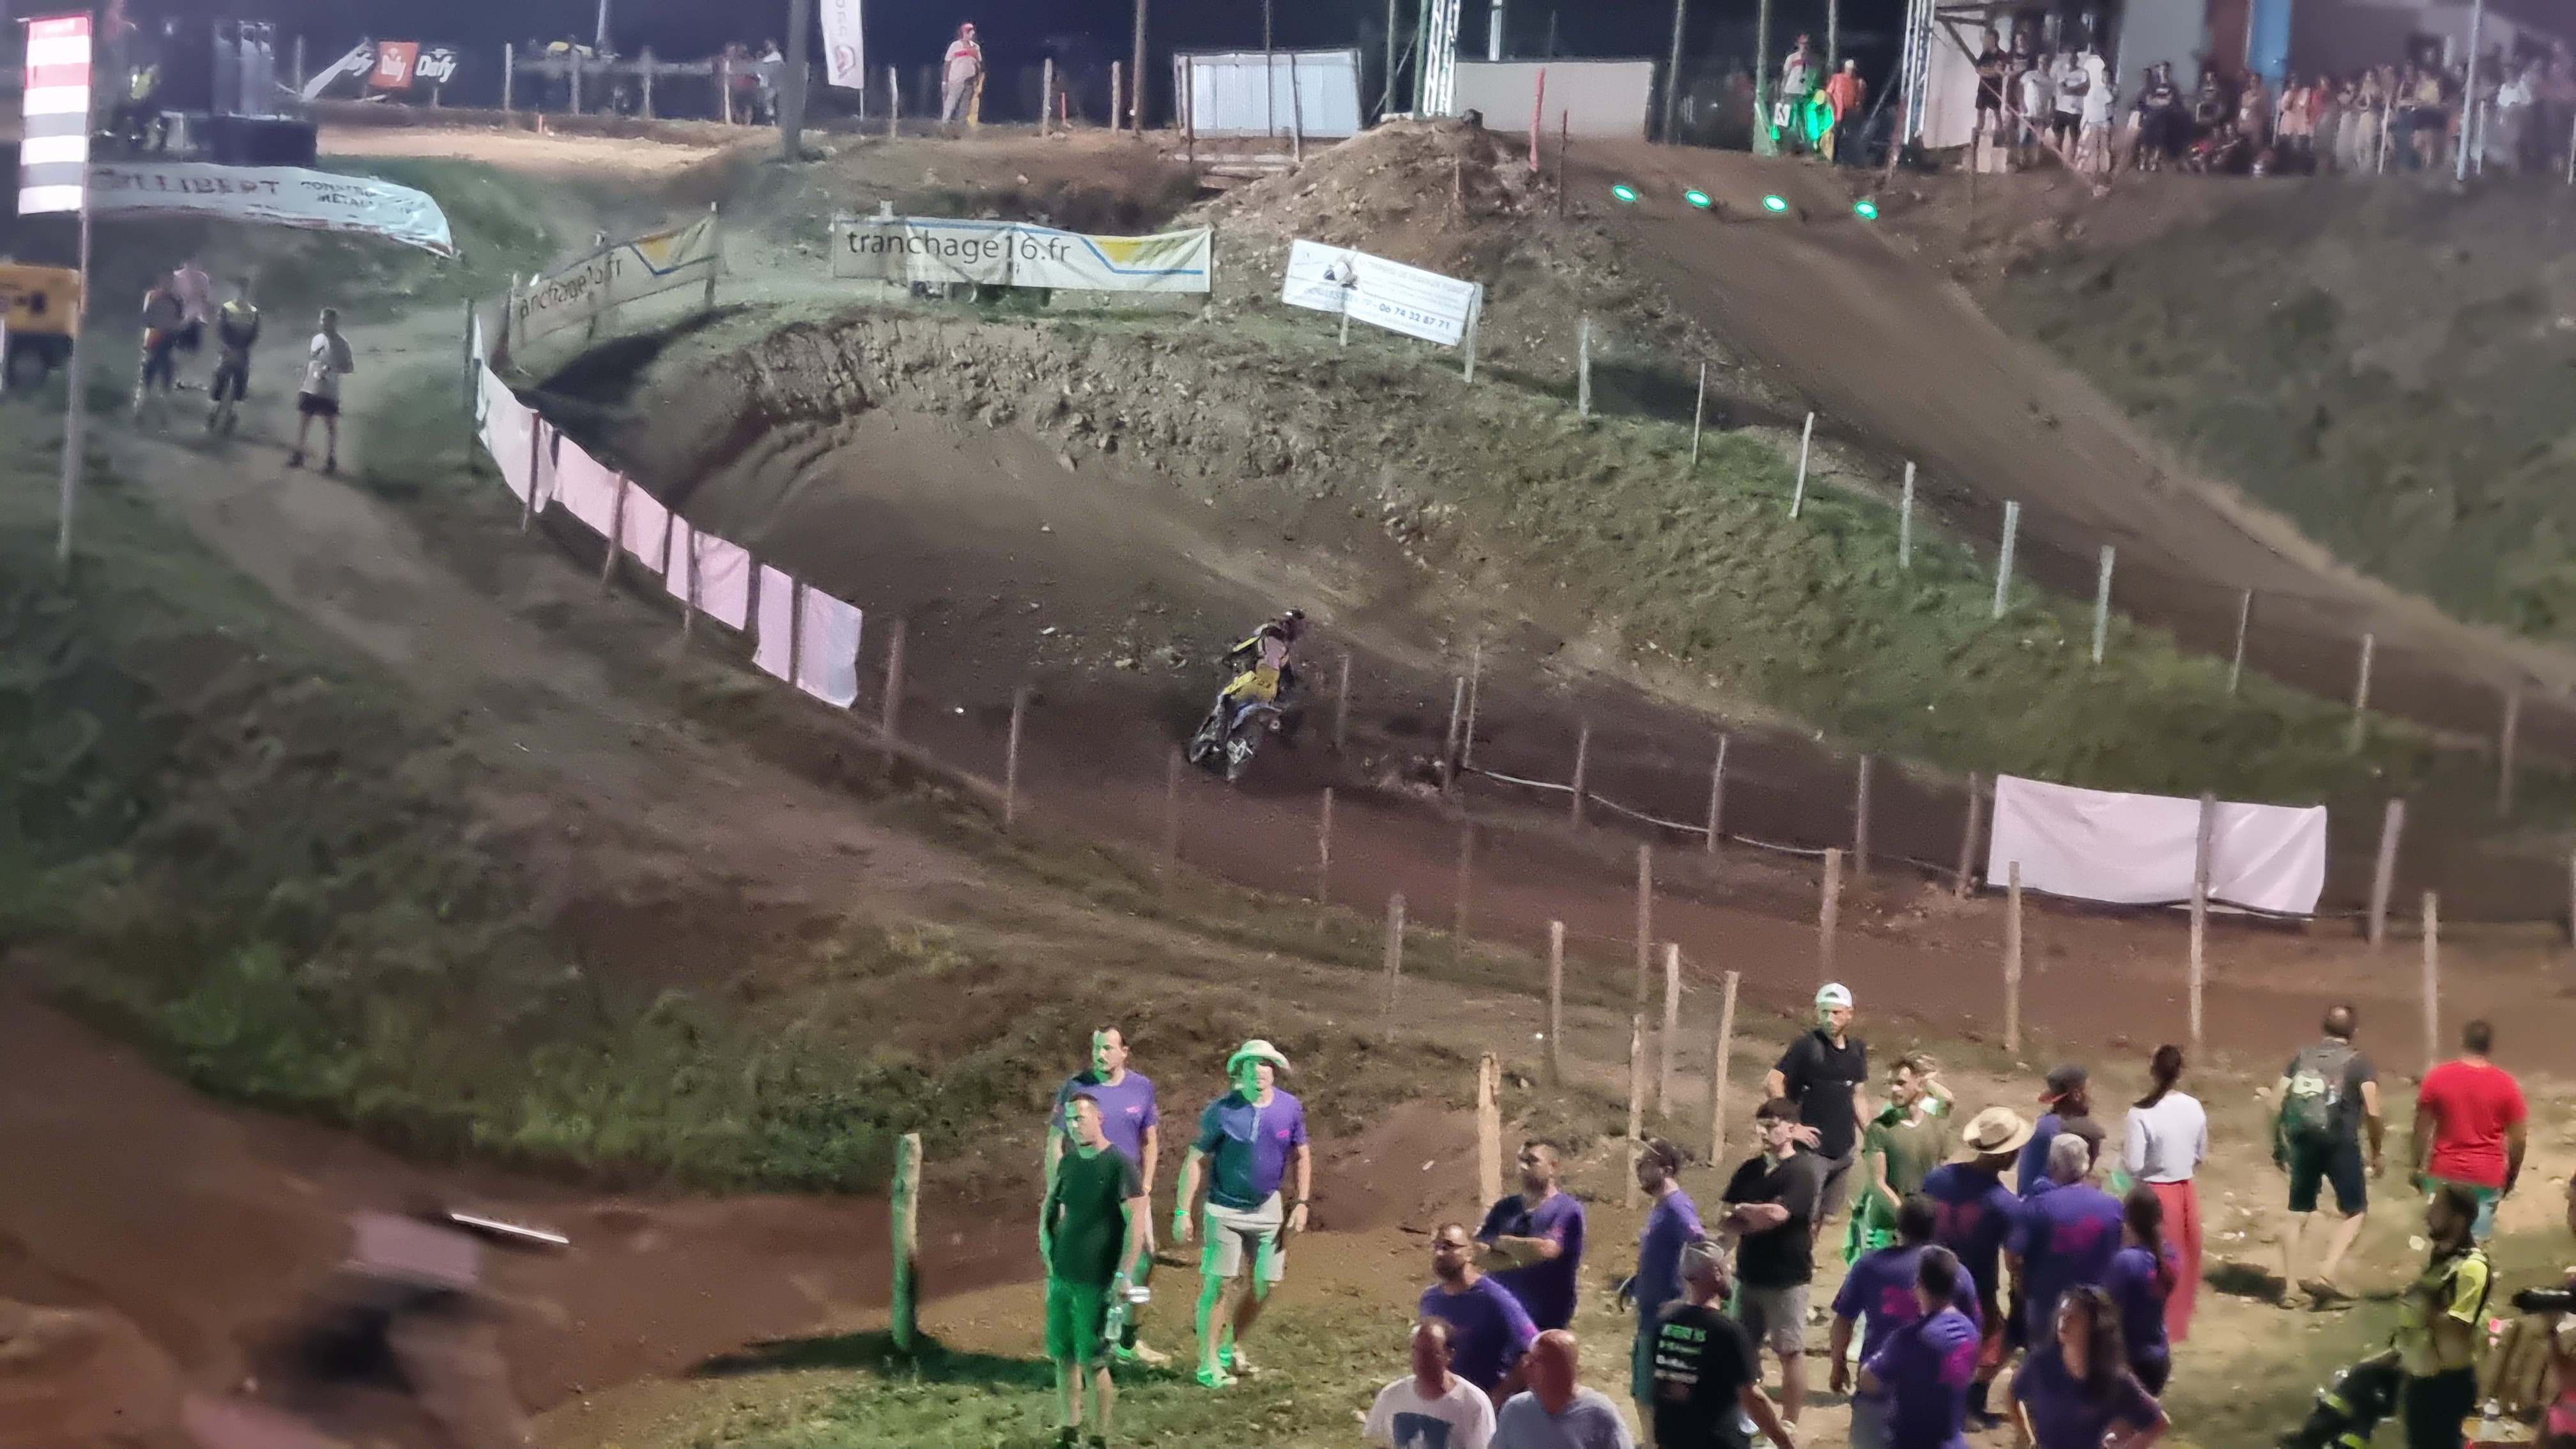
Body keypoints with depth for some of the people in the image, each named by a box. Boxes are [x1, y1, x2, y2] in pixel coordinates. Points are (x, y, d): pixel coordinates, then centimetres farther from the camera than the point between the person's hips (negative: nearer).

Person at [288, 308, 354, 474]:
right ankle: (298, 455, 19)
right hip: (309, 390, 5)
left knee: (331, 426, 5)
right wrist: (302, 383, 15)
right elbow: (308, 363, 14)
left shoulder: (341, 344, -10)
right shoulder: (317, 339, 6)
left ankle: (331, 460, 14)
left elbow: (350, 368, -12)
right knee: (302, 422, 8)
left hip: (329, 393, -5)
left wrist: (331, 369, -27)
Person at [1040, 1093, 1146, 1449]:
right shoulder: (1068, 1163, 7)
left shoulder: (1120, 1165, -13)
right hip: (1061, 1276, 6)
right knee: (1063, 1356, 10)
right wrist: (1048, 1246, 8)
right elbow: (1051, 1207, 22)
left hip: (1097, 1282, -6)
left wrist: (1123, 1274, -19)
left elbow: (1136, 1222, -16)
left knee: (1092, 1362, -3)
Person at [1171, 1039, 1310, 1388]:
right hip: (1225, 1209, -4)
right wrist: (1183, 1212, -14)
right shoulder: (1221, 1111, -14)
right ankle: (1208, 1365, 2)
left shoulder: (1291, 1109, -4)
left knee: (1266, 1284, 8)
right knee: (1216, 1284, -5)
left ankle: (1231, 1346, 28)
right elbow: (1195, 1160, -10)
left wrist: (1302, 1203, 0)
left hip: (1268, 1208, 4)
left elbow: (1302, 1157, 9)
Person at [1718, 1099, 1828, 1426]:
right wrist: (1751, 1223, -15)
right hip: (1749, 1274, 7)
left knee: (1791, 1351, 3)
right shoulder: (1749, 1171, 8)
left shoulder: (1802, 1172, -13)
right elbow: (1725, 1222, 6)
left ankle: (1789, 1426, 11)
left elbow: (1776, 1214, -26)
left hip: (1786, 1279, -7)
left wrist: (1744, 1210, -7)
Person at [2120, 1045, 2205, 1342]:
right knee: (2181, 1261, 18)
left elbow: (2134, 1166, -19)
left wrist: (2122, 1158, 2)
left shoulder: (2141, 1114, -21)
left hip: (2154, 1196, -5)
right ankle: (2177, 1324, 31)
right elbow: (2201, 1156, 7)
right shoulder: (2194, 1108, -5)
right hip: (2186, 1193, 5)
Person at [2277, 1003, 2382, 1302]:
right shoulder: (2359, 1063, -2)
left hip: (2303, 1141, 4)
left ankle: (2290, 1285, 15)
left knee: (2298, 1215, 13)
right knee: (2354, 1212, 9)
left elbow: (2280, 1104, 6)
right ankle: (2325, 1274, -7)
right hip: (2341, 1143, -4)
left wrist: (2278, 1147, 15)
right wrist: (2376, 1152, 2)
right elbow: (2372, 1114, -11)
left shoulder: (2302, 1057, 10)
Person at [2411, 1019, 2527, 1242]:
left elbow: (2421, 1130, -2)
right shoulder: (2505, 1083, -7)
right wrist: (2513, 1173, 12)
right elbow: (2519, 1137, -2)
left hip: (2445, 1174, 1)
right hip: (2487, 1177, 0)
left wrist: (2417, 1168, 9)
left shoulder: (2437, 1078, -6)